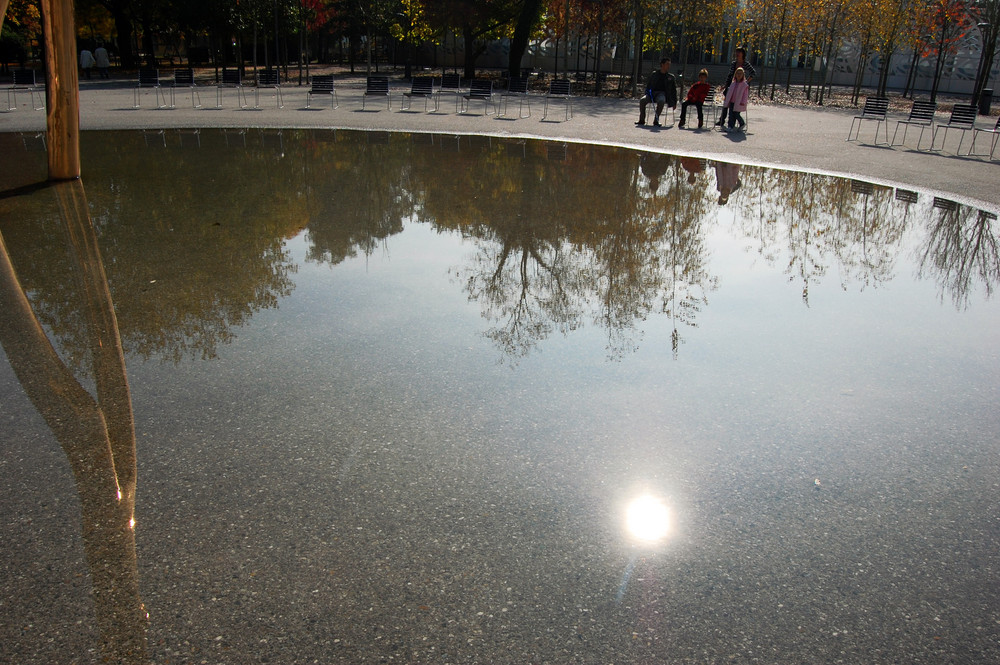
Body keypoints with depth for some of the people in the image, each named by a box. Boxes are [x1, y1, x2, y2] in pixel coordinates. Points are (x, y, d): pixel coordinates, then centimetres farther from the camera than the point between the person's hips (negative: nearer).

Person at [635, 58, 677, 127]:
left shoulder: (671, 77, 14)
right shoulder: (654, 74, 14)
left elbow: (673, 90, 17)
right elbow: (648, 86, 17)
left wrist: (674, 102, 13)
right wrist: (648, 93, -5)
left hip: (662, 93, -1)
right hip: (652, 92, 1)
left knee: (661, 101, -39)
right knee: (642, 100, -28)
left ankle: (656, 121, -31)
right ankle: (642, 121, -17)